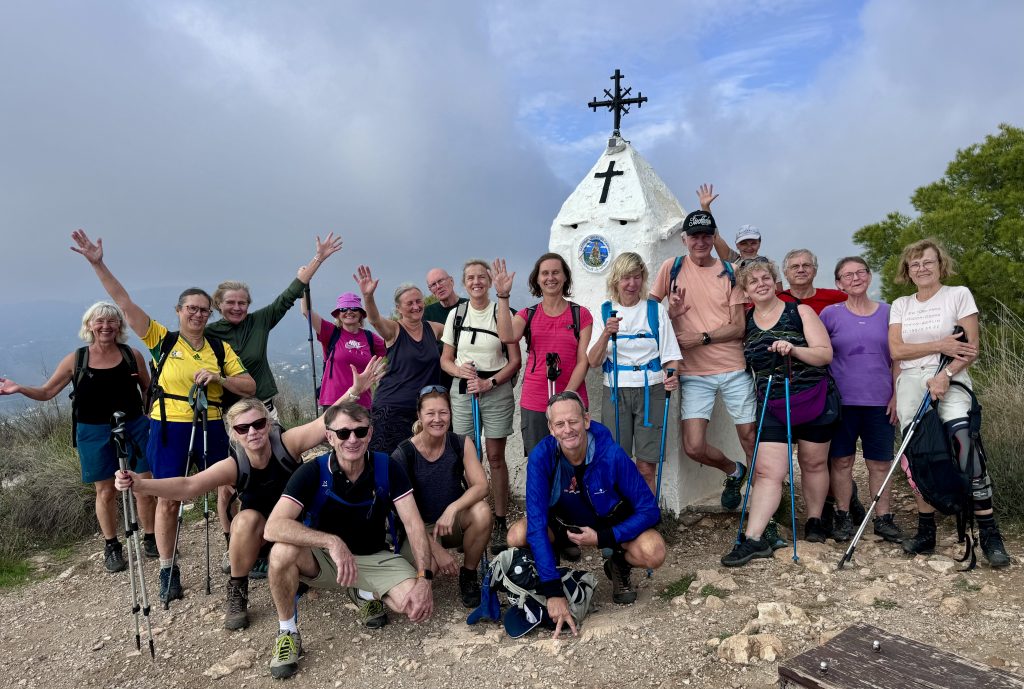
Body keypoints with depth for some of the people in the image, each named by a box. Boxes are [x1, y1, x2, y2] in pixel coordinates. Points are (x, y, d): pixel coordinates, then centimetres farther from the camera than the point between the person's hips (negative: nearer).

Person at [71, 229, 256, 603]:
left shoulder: (221, 348, 5)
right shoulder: (162, 340, 0)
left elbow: (249, 386, 3)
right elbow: (124, 302, -5)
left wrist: (218, 378, -14)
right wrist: (98, 263, -11)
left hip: (211, 429, 2)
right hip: (169, 429, -1)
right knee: (168, 501, 4)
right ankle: (168, 572, 18)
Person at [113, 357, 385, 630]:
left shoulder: (287, 443, -23)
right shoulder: (233, 466, -21)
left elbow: (328, 422, -35)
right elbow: (187, 486, -33)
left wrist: (355, 390, -49)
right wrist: (139, 484, -49)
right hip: (258, 532, 0)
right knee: (247, 519, -33)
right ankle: (236, 593, -13)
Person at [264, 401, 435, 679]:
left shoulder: (388, 468, -14)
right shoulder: (312, 472, -20)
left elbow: (413, 523, -16)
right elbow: (273, 527, -32)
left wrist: (424, 578, -29)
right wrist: (331, 542, -45)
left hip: (374, 558, 1)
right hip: (322, 560, -1)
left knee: (417, 604, -23)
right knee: (283, 552, -33)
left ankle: (365, 594, 11)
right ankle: (287, 633, -7)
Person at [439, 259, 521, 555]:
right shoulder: (455, 314, 8)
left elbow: (515, 360, -2)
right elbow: (445, 359, 11)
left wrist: (490, 382, -14)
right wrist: (460, 370, -10)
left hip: (496, 391, -2)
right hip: (462, 392, 3)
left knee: (496, 457, 2)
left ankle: (500, 522, 12)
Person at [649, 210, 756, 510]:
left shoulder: (728, 273, 3)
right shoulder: (672, 267, 2)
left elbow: (738, 327, -1)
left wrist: (701, 338, -16)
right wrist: (670, 314, -14)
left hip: (734, 368, 1)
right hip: (694, 373, 0)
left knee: (750, 436, 6)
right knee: (694, 447, -6)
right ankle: (733, 471, 26)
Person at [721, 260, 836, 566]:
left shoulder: (800, 312, -3)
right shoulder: (745, 322, 6)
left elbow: (826, 354, -7)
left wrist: (793, 349, -25)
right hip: (772, 404, 1)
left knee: (813, 463, 12)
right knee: (767, 471, -7)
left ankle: (814, 521, 33)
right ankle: (754, 539, -8)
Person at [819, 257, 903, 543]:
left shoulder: (887, 312, 7)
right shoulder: (830, 314, 2)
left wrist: (896, 395, 2)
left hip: (880, 402, 1)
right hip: (841, 400, -1)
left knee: (880, 463, 7)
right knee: (841, 460, 5)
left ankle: (883, 519, 18)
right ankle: (843, 517, 16)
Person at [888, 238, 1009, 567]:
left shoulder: (959, 294, 4)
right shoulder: (900, 305, 13)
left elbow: (972, 349, -3)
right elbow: (896, 350, 0)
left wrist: (945, 374, -18)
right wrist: (939, 346, -11)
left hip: (950, 383, -3)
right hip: (910, 386, 3)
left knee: (966, 451, -18)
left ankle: (990, 535, -9)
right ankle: (926, 532, 16)